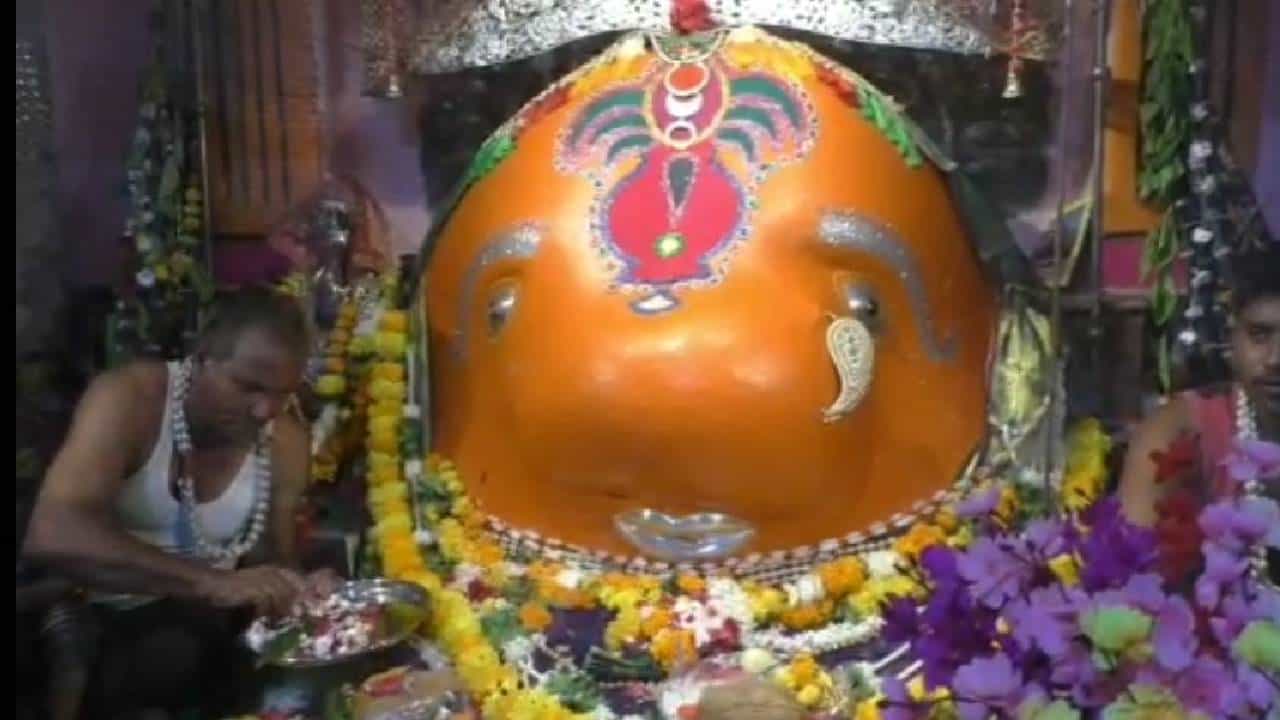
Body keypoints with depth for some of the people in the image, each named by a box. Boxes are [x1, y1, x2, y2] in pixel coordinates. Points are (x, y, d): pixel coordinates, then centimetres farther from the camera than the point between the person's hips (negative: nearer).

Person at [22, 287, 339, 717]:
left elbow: (271, 558, 1)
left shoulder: (286, 441, -5)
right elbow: (51, 536, -33)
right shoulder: (128, 400, -19)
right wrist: (214, 582, -41)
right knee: (177, 658, -32)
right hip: (100, 617, -4)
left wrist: (298, 589, -23)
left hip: (202, 619, 4)